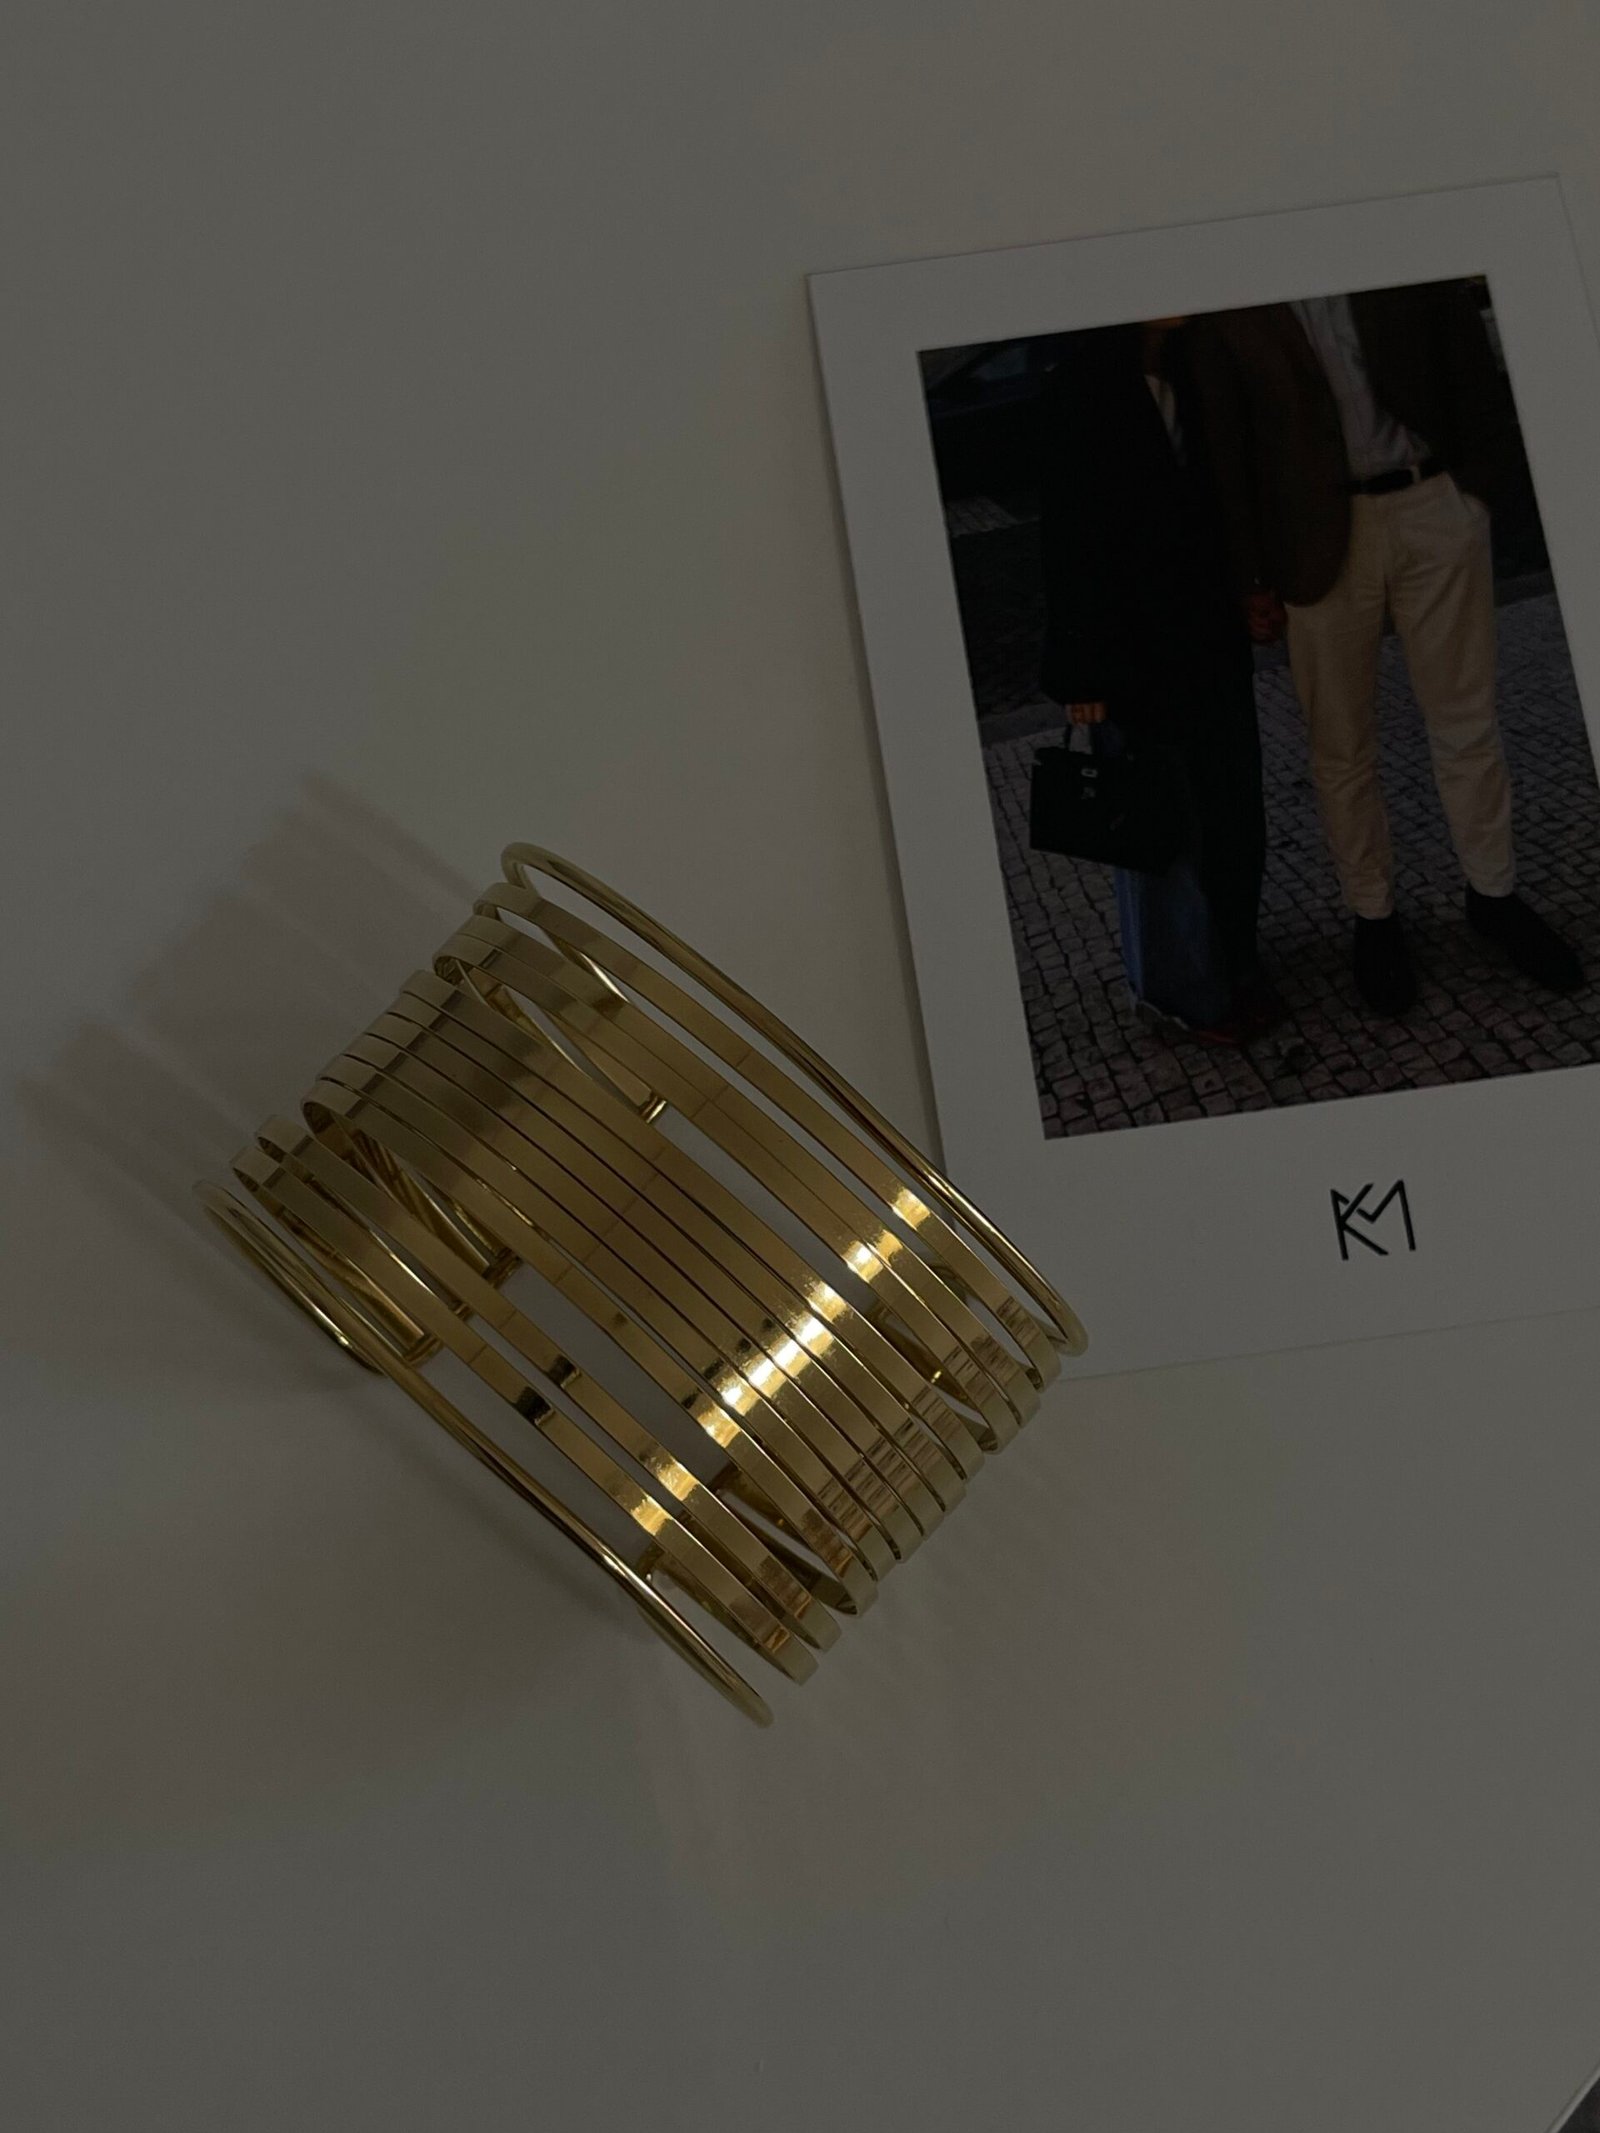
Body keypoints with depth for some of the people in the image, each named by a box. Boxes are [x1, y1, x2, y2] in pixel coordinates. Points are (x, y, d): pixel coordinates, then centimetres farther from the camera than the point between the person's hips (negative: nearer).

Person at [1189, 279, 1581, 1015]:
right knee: (1341, 744, 9)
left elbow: (1468, 361, 5)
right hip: (1318, 533, -1)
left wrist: (1481, 476, -3)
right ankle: (1373, 916, 25)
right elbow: (1225, 445, 0)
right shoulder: (1227, 312, -3)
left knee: (1466, 720, 11)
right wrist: (1251, 577, -1)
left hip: (1436, 505, 1)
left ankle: (1494, 894, 27)